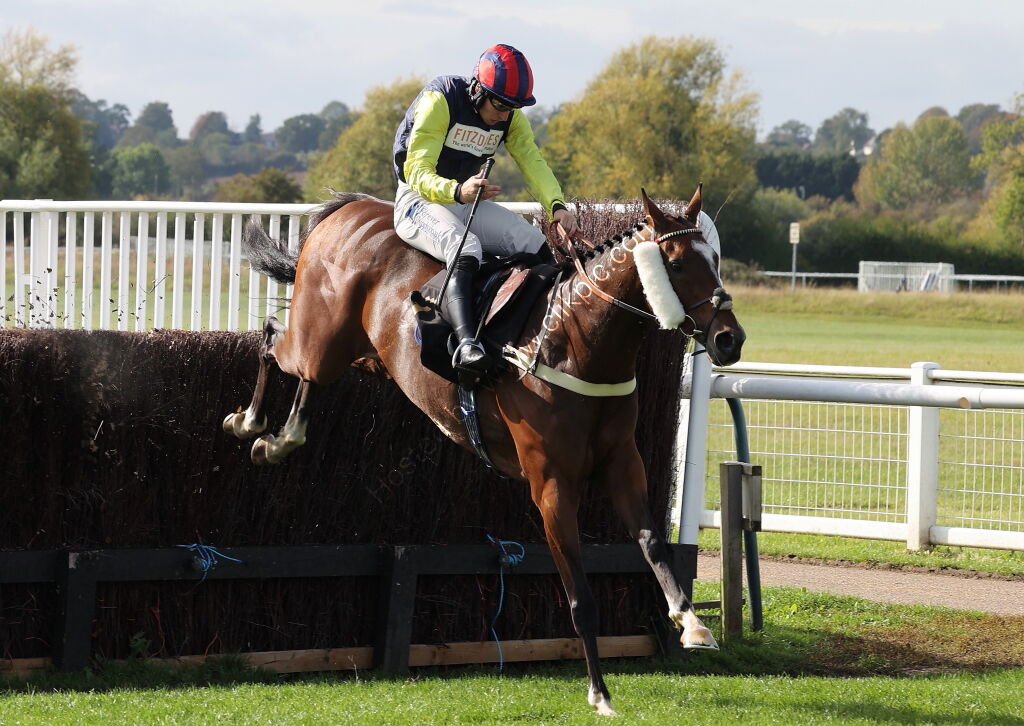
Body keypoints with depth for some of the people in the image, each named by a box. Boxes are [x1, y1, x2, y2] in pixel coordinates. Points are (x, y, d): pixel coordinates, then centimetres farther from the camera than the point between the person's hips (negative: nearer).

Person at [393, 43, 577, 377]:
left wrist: (556, 205, -32)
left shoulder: (512, 118, 2)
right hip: (419, 200, -7)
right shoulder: (440, 101, -20)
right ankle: (467, 342, -53)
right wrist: (458, 191, -47)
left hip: (469, 199, 7)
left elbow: (532, 162, -11)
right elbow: (416, 171, -27)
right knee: (465, 248, -36)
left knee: (536, 244, -12)